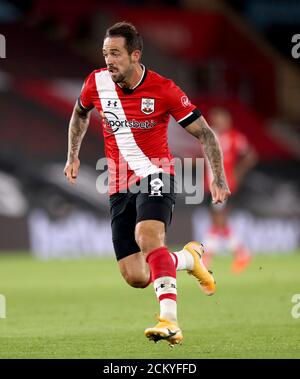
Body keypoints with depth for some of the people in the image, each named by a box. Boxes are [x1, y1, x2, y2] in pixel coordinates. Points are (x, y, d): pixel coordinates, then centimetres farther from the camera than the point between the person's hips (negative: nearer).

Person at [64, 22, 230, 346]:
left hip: (154, 176, -5)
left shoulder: (163, 90, -12)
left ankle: (169, 321, -43)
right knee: (135, 277, -1)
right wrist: (73, 155, 17)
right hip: (120, 186, 5)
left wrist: (218, 178, -14)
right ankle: (188, 258, 30)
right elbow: (80, 113, 23)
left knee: (148, 237, -35)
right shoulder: (97, 82, -1)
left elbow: (204, 133, -5)